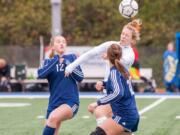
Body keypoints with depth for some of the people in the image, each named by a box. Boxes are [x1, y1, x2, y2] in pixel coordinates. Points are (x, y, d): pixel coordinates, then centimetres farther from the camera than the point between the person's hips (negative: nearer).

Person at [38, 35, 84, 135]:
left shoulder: (71, 57, 6)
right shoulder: (49, 62, 8)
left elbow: (80, 77, -3)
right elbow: (40, 74, -12)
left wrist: (68, 65, -14)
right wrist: (55, 61, -16)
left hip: (71, 101, -3)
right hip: (54, 103, 3)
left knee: (53, 117, -31)